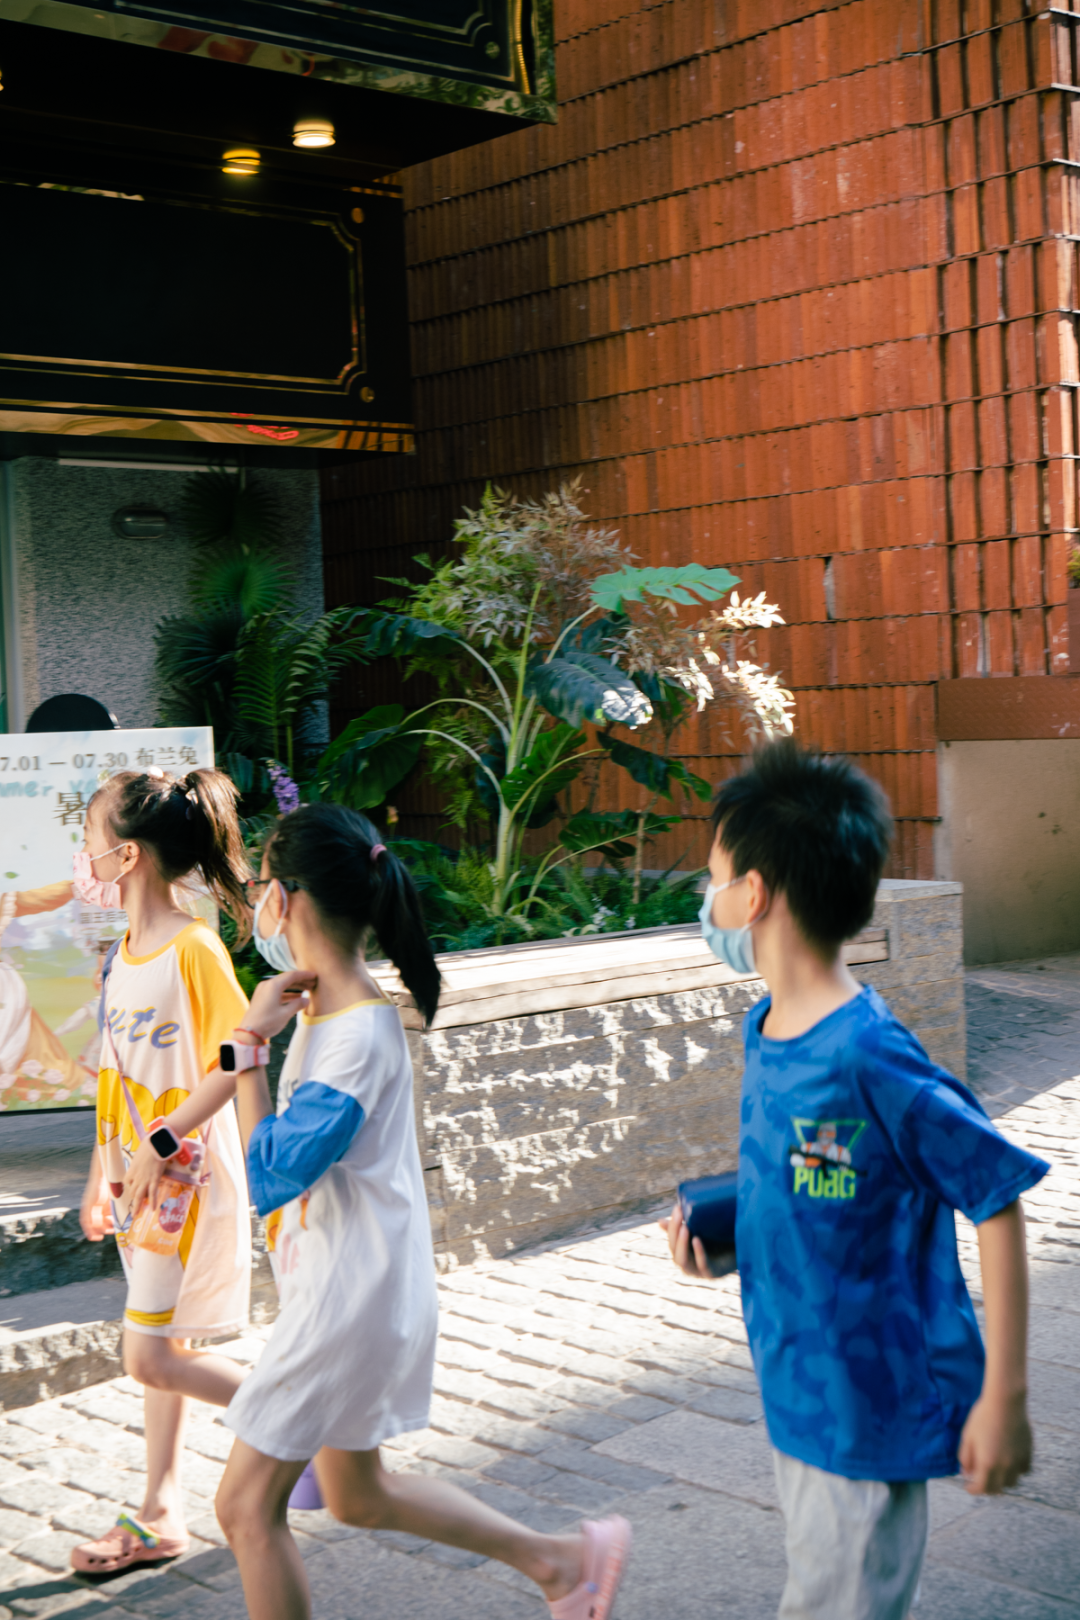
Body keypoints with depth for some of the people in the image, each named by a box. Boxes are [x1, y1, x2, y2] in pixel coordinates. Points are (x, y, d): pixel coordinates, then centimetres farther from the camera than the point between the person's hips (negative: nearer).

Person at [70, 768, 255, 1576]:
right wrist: (103, 1170, 15)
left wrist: (158, 1144, -23)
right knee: (162, 1350, 15)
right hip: (143, 1183, 8)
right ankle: (160, 1517, 25)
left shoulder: (193, 949, -19)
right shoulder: (128, 951, 8)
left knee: (152, 1357, -6)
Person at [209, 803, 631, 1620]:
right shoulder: (326, 1004, 5)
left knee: (248, 1503, 2)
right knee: (357, 1493, 23)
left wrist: (251, 1048, -22)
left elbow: (270, 1176, -25)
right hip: (343, 1286, 10)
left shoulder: (357, 1033, -24)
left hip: (350, 1297, -10)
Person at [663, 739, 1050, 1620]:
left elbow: (997, 1203, -20)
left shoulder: (870, 1059, -26)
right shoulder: (765, 1026, 2)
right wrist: (722, 1228, -1)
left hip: (869, 1405, -8)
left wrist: (1004, 1398, -18)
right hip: (799, 1386, 8)